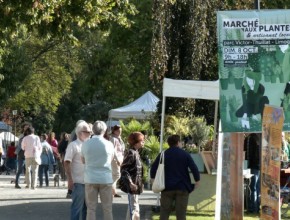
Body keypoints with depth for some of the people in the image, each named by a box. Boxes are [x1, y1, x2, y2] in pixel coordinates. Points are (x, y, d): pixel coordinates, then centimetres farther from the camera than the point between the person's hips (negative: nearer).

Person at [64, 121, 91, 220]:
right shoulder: (73, 145, -6)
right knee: (77, 207, -3)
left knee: (87, 207, 11)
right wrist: (70, 180, -18)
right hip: (78, 182, -7)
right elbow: (67, 163, -11)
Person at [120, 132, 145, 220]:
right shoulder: (130, 153, -15)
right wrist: (130, 183, -24)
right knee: (134, 207, -10)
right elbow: (123, 169, -20)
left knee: (132, 207, 16)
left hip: (136, 184, 10)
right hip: (132, 185, -10)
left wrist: (140, 182, 17)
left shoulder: (136, 152, 13)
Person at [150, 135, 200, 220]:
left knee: (164, 212, 8)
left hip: (167, 187, 2)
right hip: (182, 187, -1)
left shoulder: (163, 155, 3)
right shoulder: (185, 154, -2)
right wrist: (197, 180, 4)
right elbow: (194, 168, -8)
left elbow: (153, 168, 3)